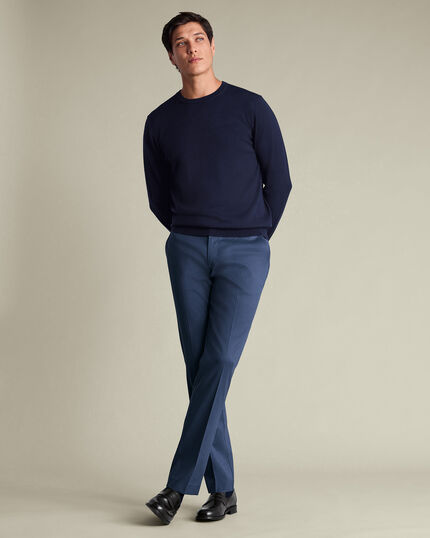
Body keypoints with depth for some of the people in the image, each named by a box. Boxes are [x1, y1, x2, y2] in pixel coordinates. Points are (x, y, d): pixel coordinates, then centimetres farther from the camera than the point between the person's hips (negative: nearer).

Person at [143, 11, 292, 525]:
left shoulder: (250, 108, 2)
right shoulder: (160, 122, 9)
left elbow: (279, 182, 6)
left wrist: (253, 240, 9)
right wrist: (193, 237, 14)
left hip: (244, 251, -2)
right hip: (186, 251, 3)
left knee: (220, 359, -13)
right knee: (199, 367, -1)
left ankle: (180, 482, -8)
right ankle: (222, 489, 6)